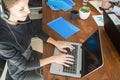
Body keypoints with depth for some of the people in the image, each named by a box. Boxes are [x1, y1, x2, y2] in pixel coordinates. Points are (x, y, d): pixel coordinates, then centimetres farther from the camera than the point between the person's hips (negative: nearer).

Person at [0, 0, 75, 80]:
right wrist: (53, 58, -23)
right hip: (21, 71, -5)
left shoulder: (22, 17, -22)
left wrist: (57, 43, -10)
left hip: (30, 54, 5)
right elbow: (24, 65, -27)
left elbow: (36, 31, -3)